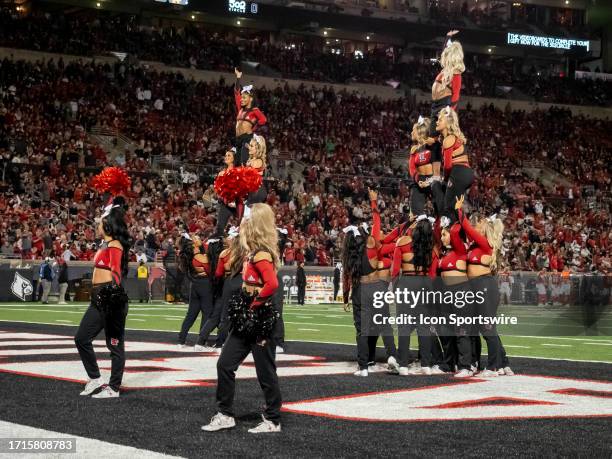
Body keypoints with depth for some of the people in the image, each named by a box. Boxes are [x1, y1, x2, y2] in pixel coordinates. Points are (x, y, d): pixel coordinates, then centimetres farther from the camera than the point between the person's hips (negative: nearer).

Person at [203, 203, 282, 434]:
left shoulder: (261, 254, -19)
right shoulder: (252, 252, 9)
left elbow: (272, 284, -30)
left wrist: (254, 304, -20)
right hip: (245, 321, 9)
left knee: (265, 372, 3)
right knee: (225, 364, 9)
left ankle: (273, 421, 16)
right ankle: (225, 415, 17)